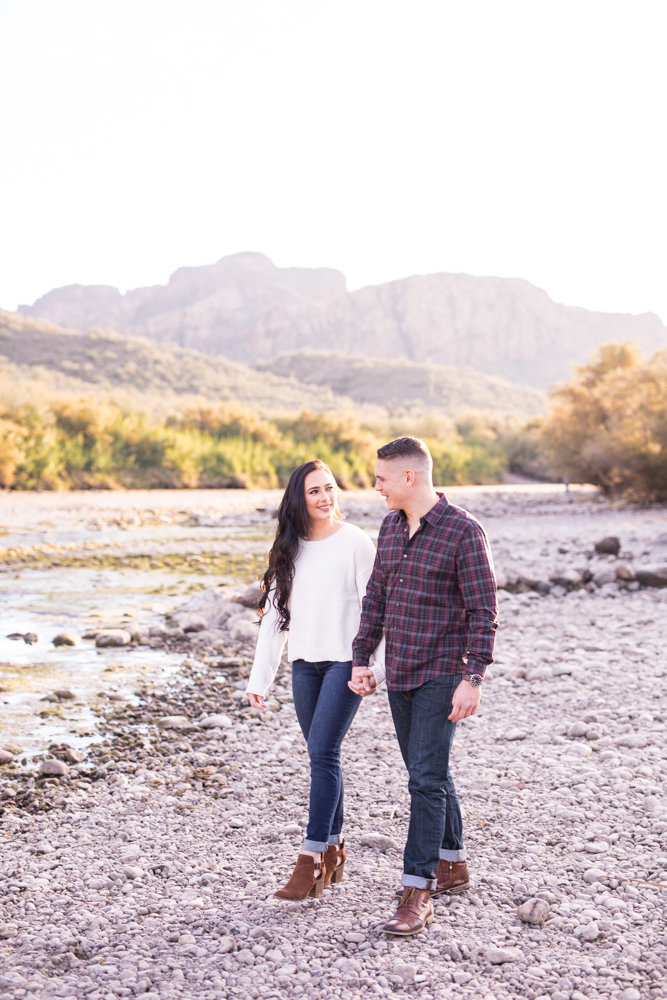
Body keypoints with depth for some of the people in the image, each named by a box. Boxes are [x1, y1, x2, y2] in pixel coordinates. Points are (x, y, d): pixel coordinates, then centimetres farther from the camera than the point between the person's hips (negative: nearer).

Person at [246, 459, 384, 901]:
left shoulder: (356, 542, -6)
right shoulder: (289, 549, 8)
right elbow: (275, 615, 9)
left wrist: (375, 666, -14)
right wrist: (260, 677, 5)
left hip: (345, 662, -5)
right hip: (305, 664, 5)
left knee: (323, 752, -11)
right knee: (323, 755, 10)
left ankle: (313, 859, -5)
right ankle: (334, 849, 22)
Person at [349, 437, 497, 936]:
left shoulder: (464, 531, -14)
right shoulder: (391, 526, 8)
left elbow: (483, 610, -14)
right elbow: (376, 596, 14)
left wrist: (473, 678, -18)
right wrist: (361, 659, 11)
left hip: (441, 675, -7)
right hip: (399, 674, 7)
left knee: (426, 777, -9)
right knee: (428, 772, 16)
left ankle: (417, 894, -2)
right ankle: (453, 866, 31)